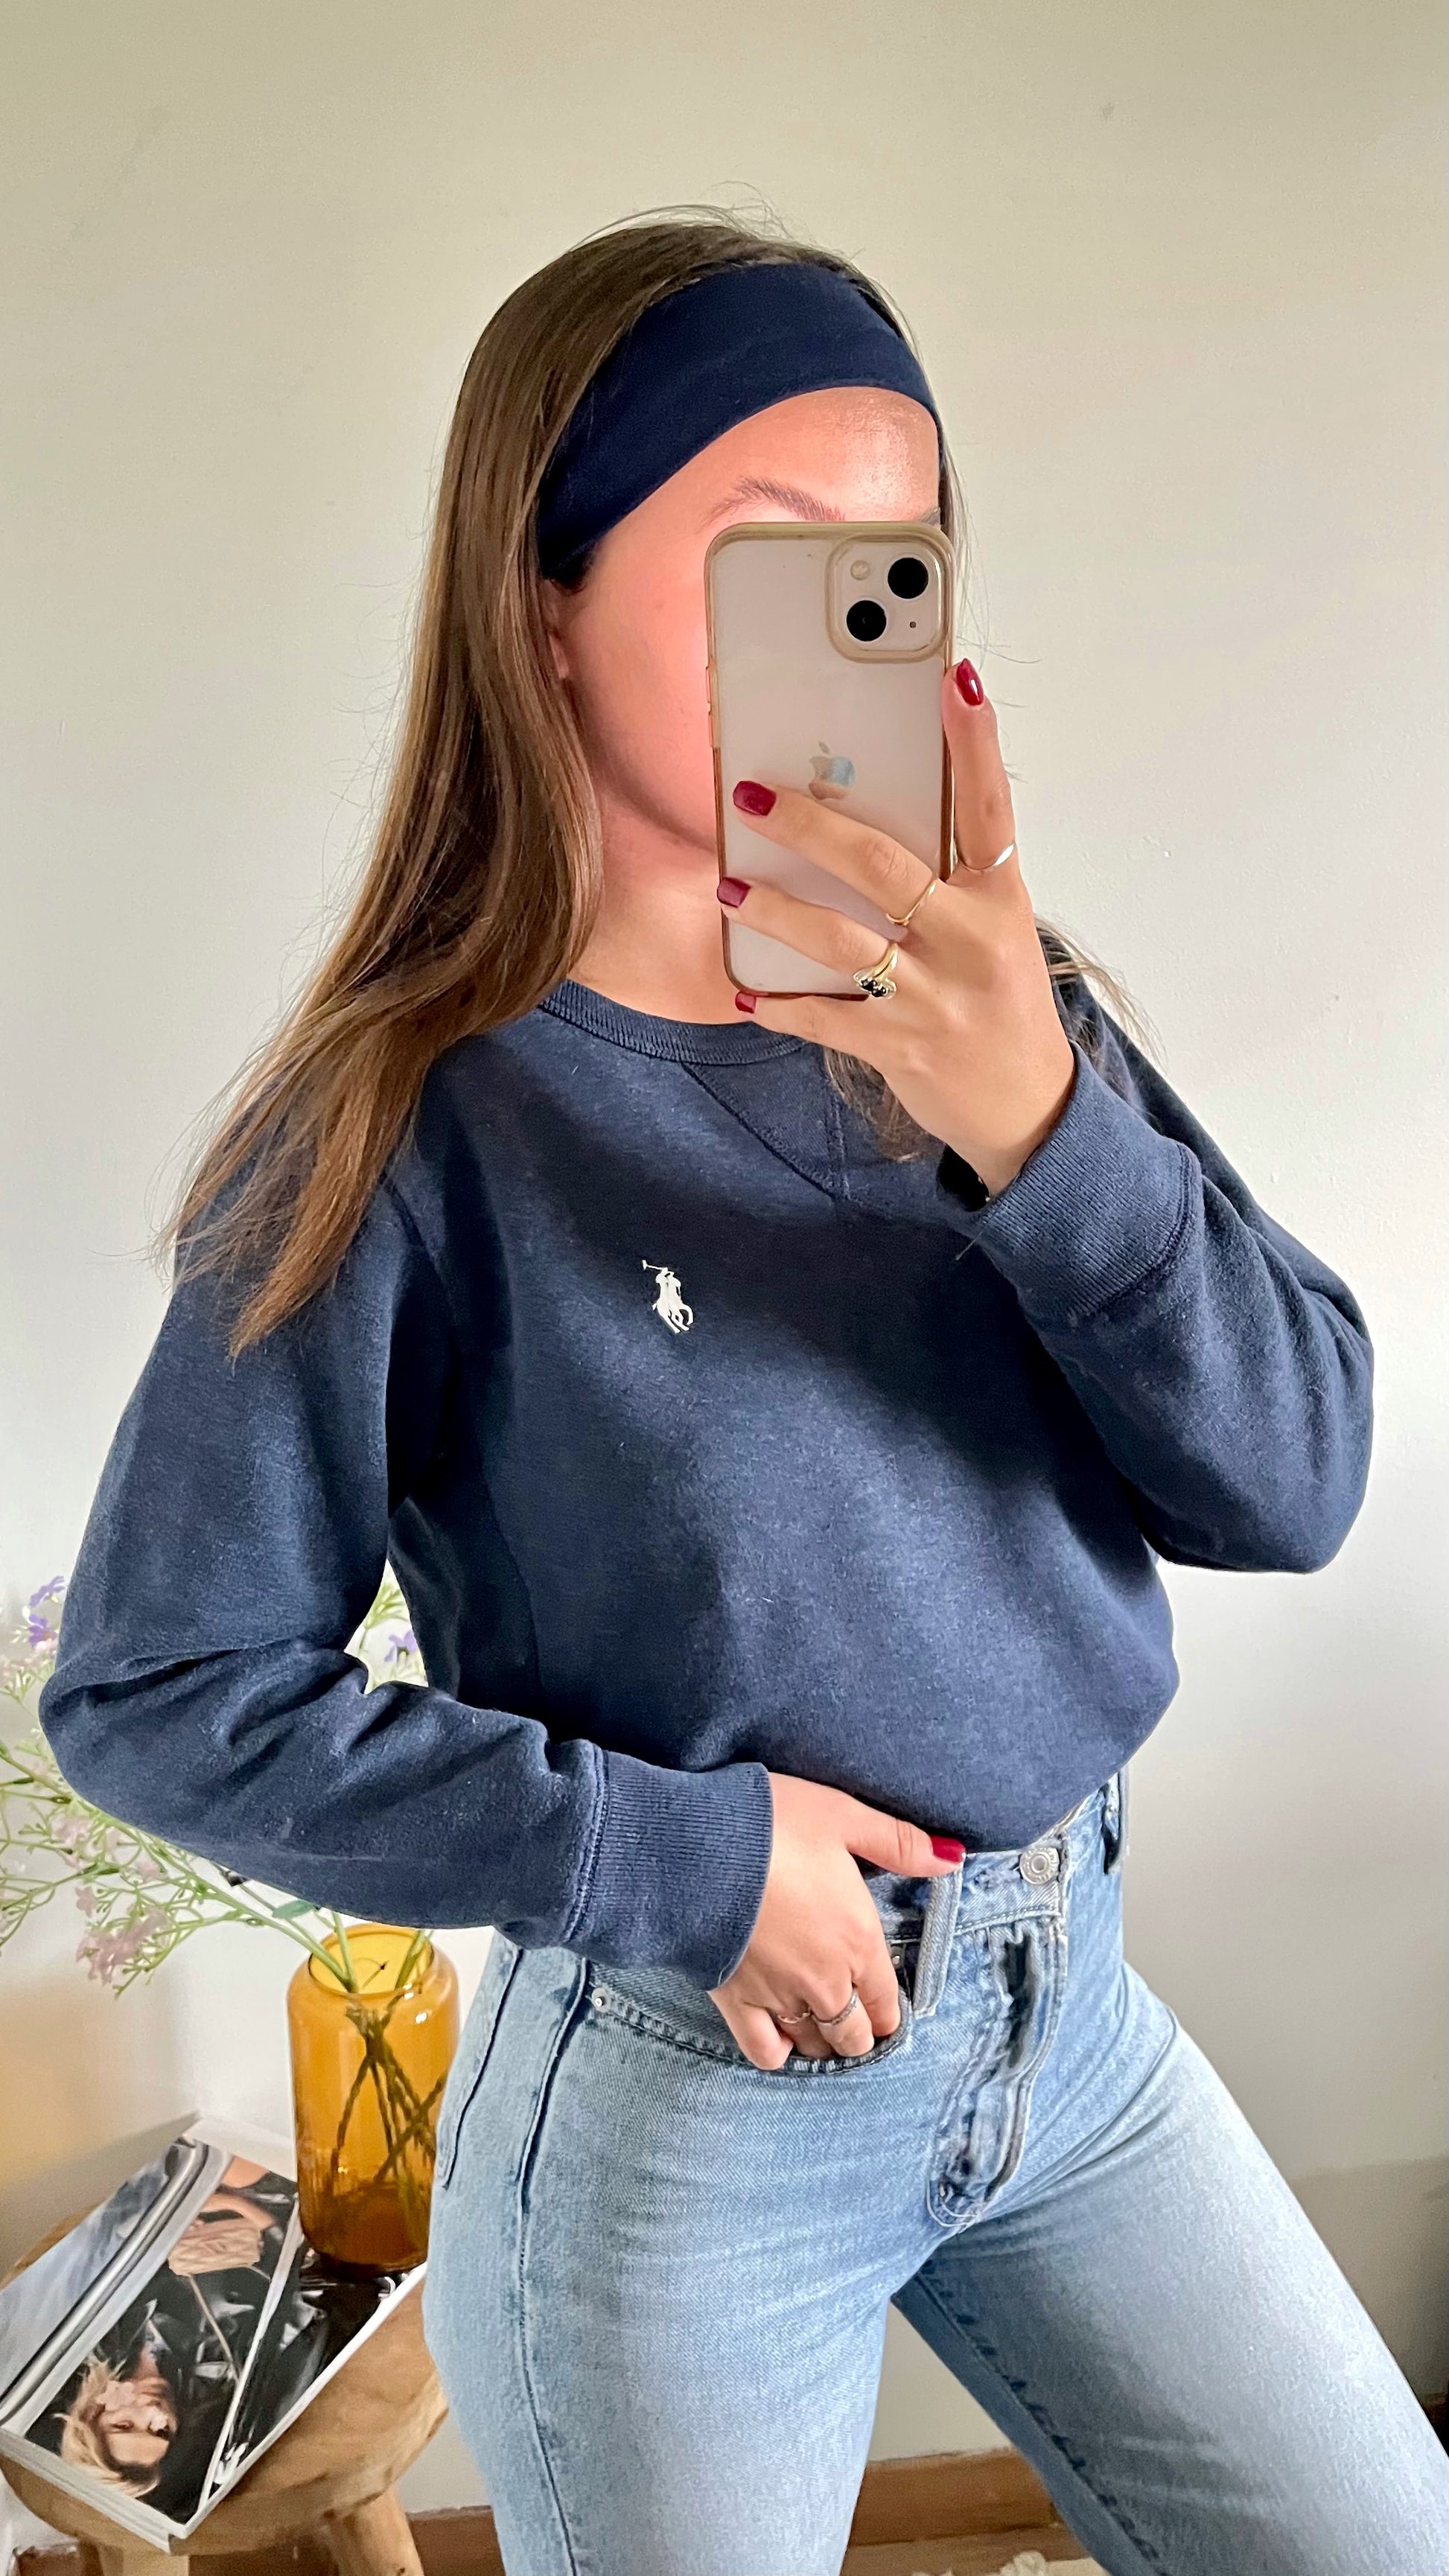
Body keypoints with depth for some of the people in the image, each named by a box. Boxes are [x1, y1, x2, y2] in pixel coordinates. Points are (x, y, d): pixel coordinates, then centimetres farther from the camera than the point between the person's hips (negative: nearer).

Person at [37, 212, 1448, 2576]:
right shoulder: (417, 1127, -17)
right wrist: (668, 1856, -17)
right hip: (683, 2106, -4)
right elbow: (153, 1694, -12)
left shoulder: (992, 1019, -5)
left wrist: (1039, 1123, -26)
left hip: (1074, 2015, 5)